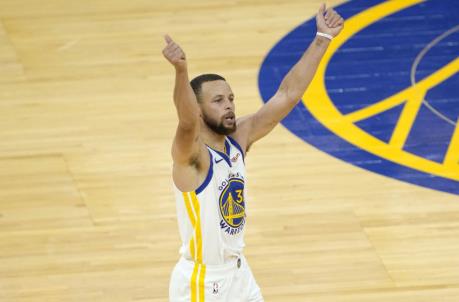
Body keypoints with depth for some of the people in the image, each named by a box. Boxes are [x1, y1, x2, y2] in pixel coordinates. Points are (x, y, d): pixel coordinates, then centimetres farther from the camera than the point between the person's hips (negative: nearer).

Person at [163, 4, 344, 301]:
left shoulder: (239, 138, -2)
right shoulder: (191, 154, -22)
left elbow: (287, 95, -2)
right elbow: (187, 121, -44)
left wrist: (322, 39, -7)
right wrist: (181, 70, -63)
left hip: (238, 273, 8)